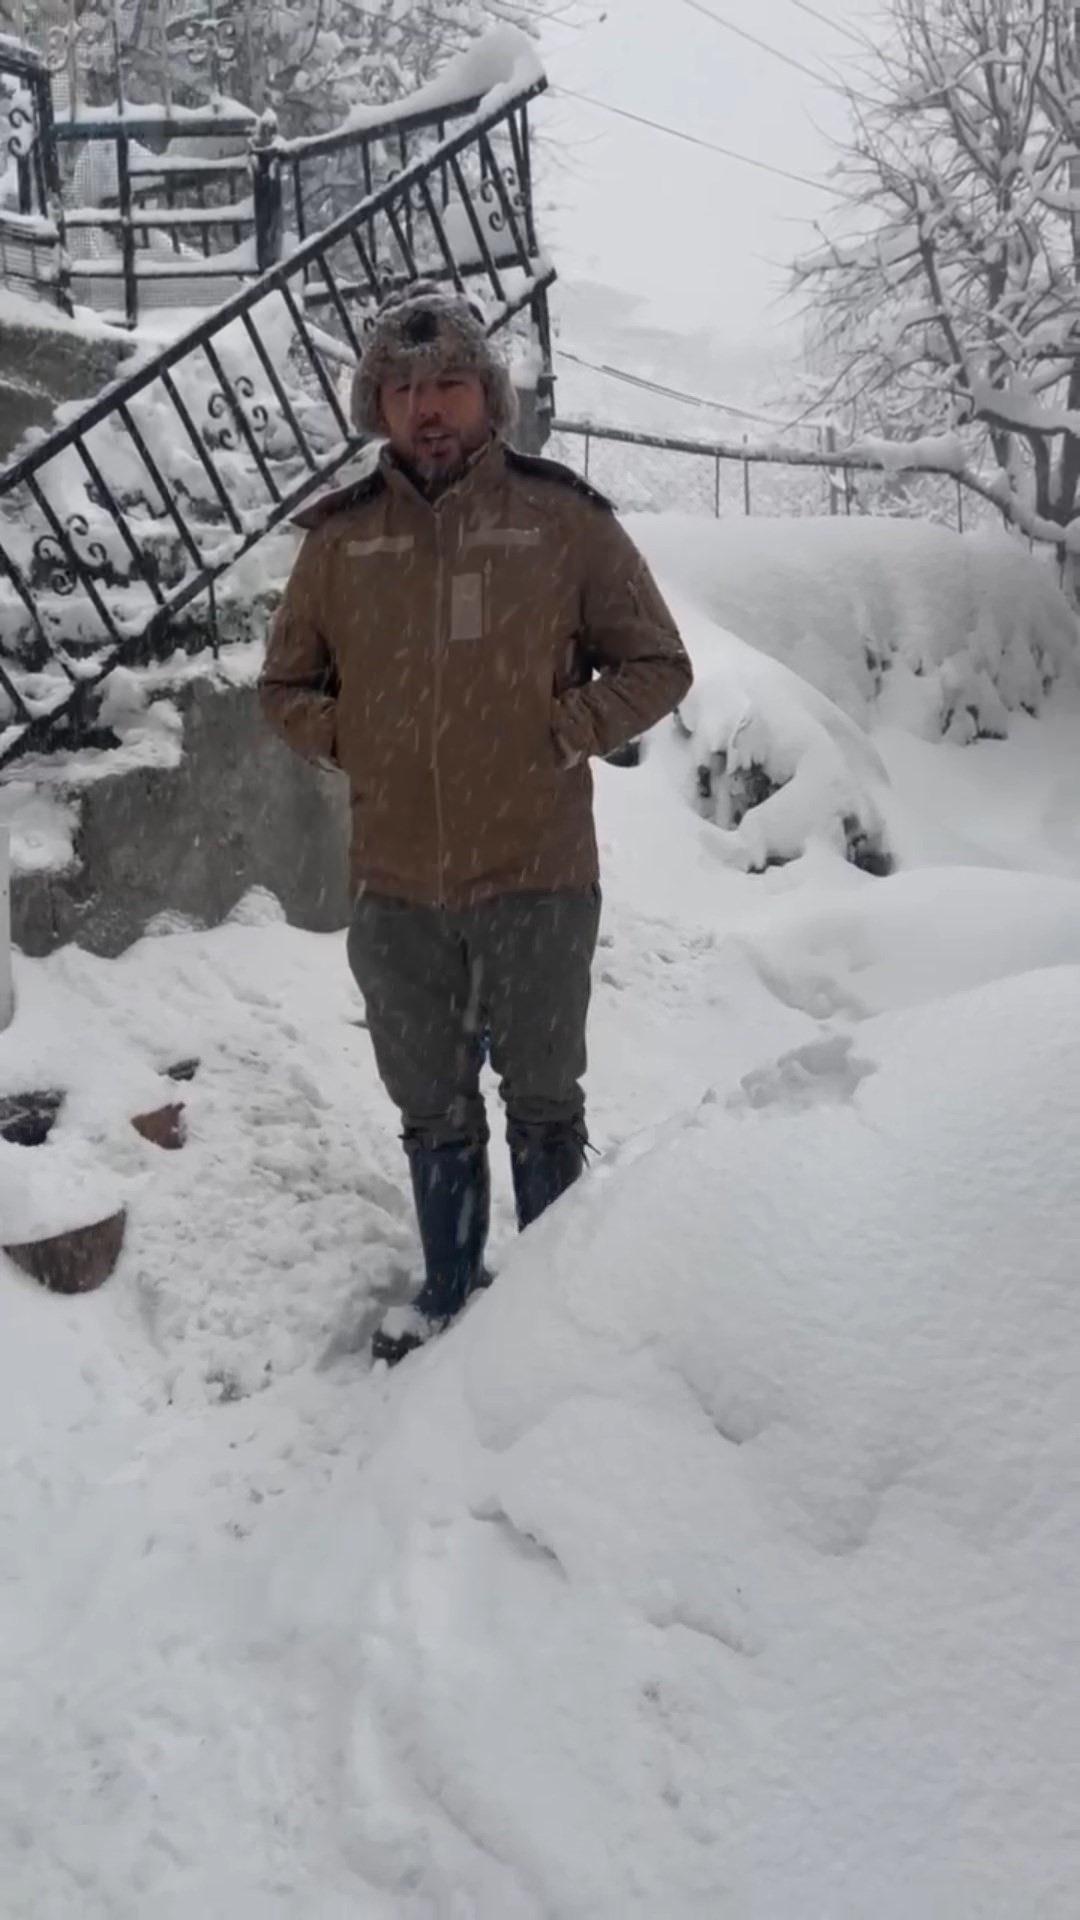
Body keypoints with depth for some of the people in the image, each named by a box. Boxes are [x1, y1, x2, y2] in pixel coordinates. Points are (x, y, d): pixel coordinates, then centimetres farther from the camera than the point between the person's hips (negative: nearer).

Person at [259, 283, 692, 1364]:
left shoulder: (563, 518, -4)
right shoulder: (340, 536, 3)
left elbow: (656, 666, 3)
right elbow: (285, 687, 15)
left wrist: (564, 737, -10)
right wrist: (352, 745, -2)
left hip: (537, 876, -2)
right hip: (396, 885, 3)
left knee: (541, 1103, 13)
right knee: (433, 1110, 16)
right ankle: (449, 1289, 35)